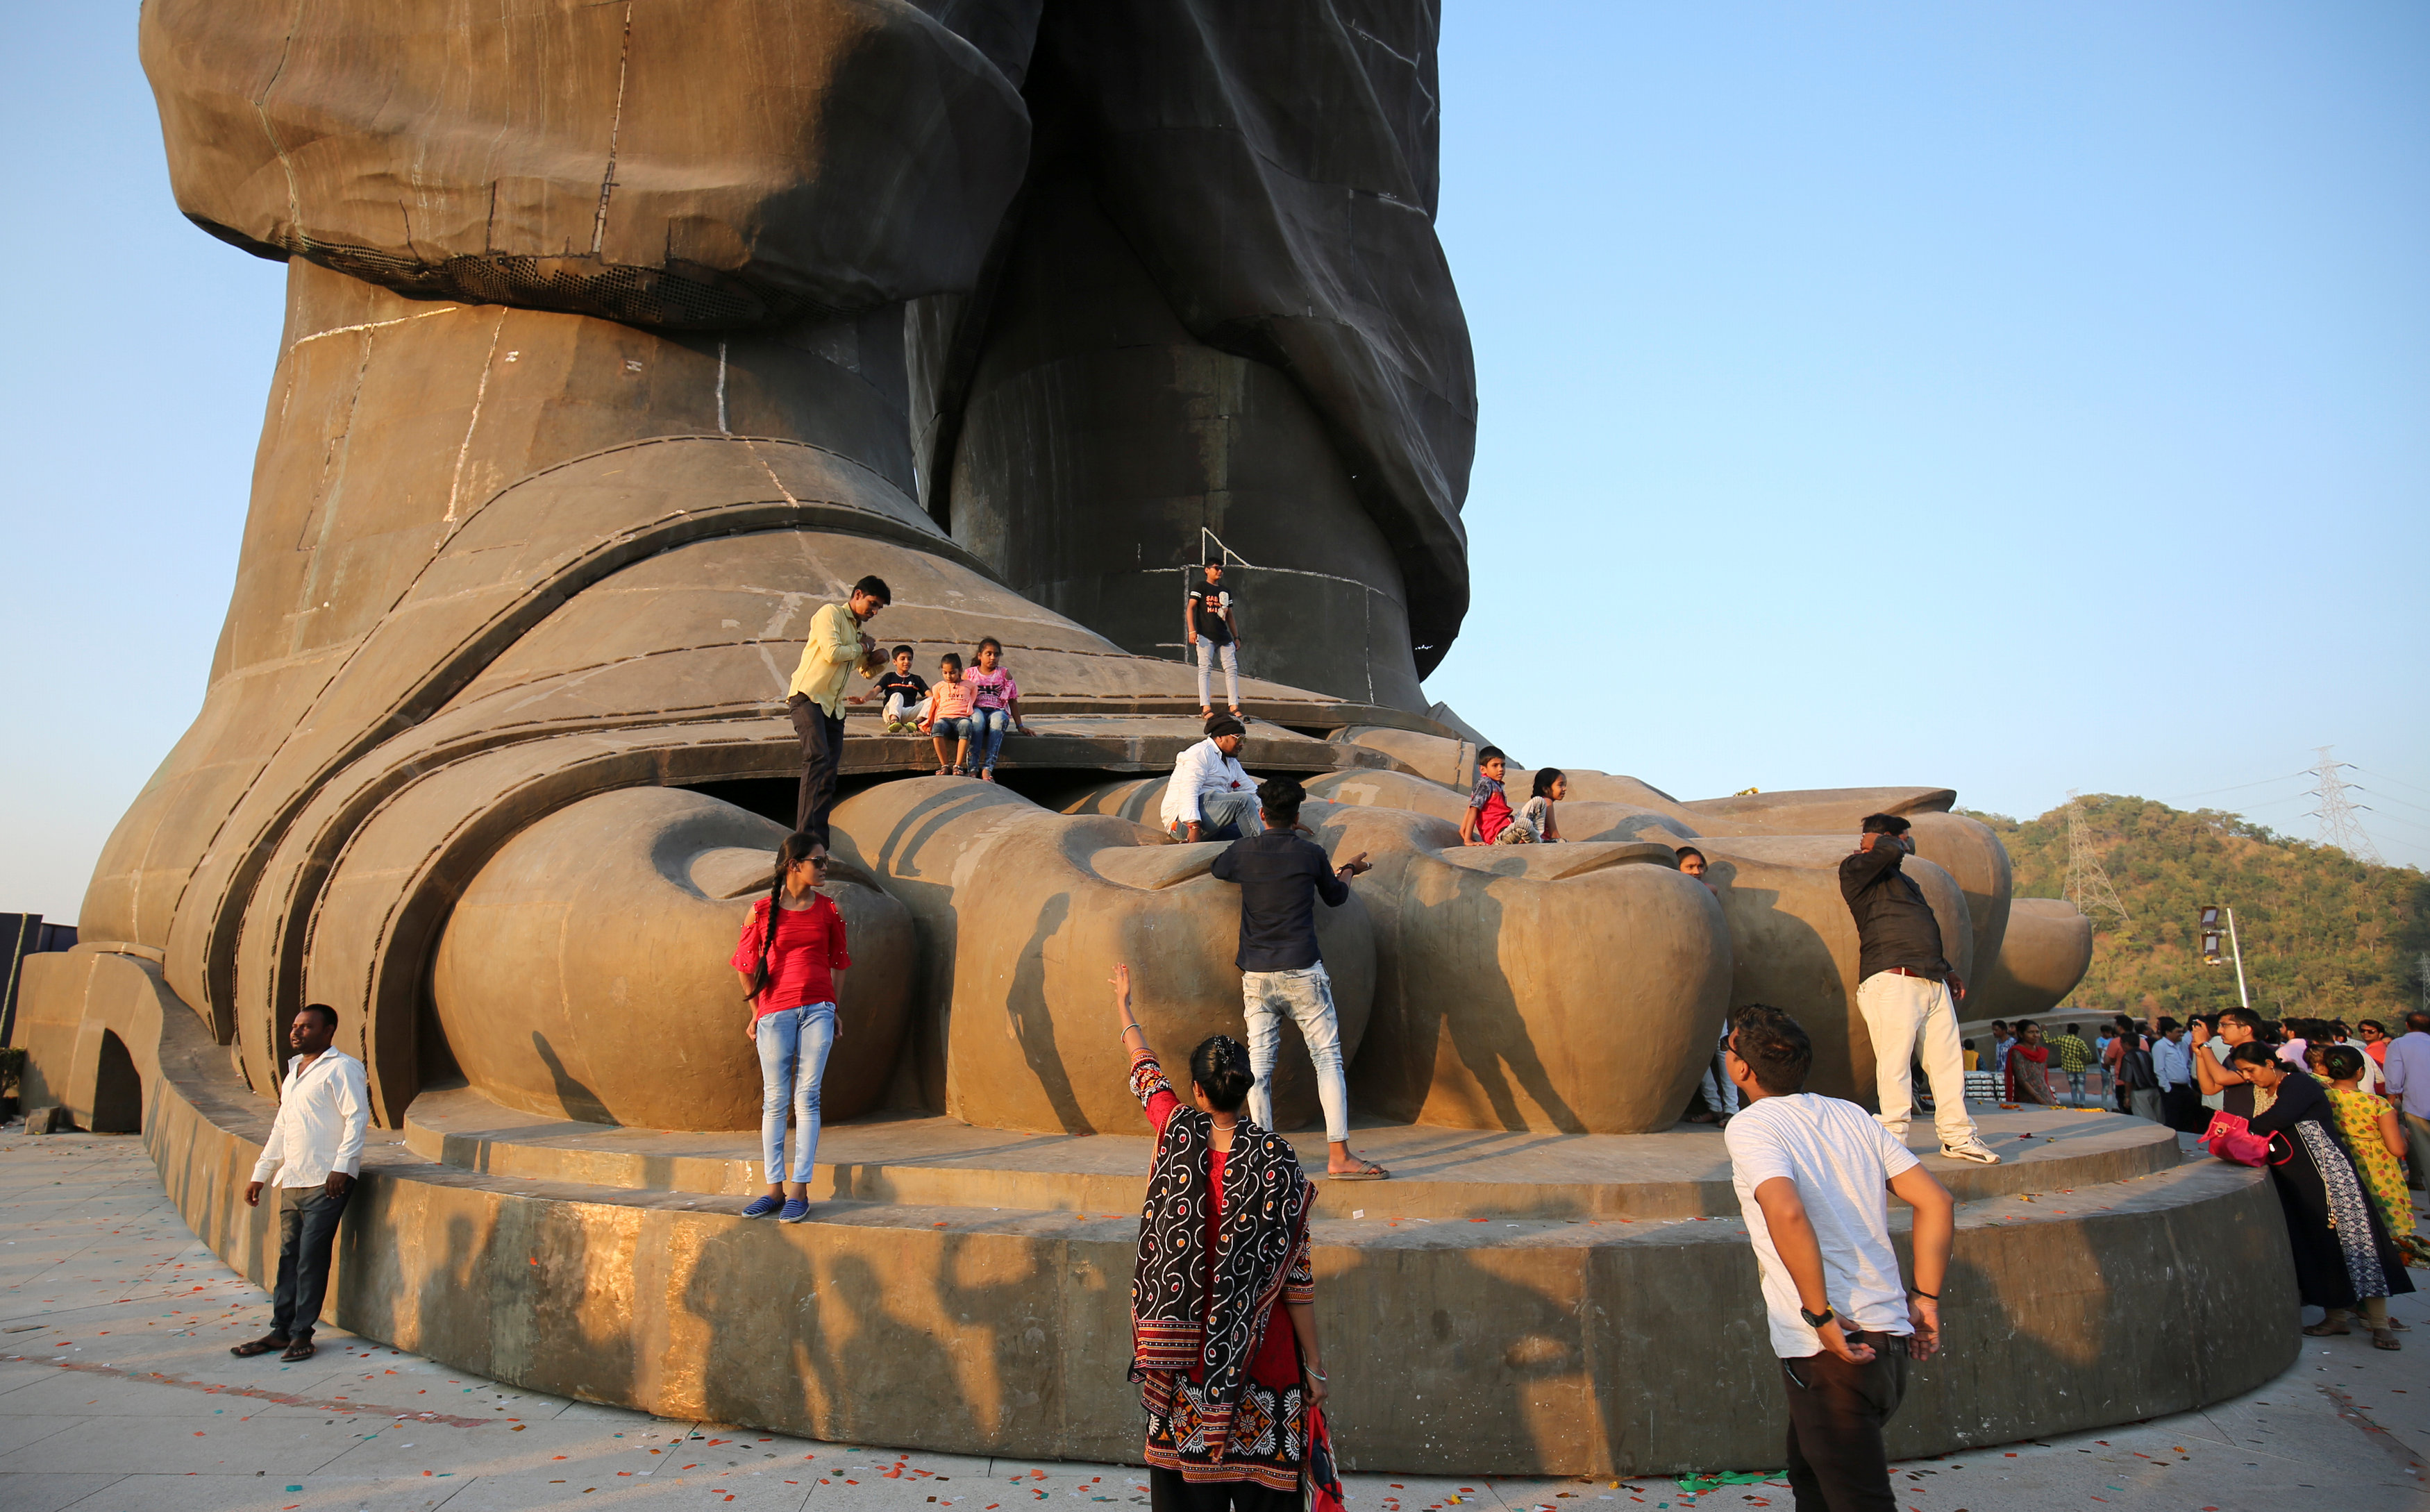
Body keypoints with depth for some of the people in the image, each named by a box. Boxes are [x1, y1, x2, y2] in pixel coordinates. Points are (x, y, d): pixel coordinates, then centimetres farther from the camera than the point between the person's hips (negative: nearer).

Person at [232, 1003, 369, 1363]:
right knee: (289, 1256, 10)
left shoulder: (341, 1068, -7)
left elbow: (358, 1117, -15)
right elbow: (280, 1128, 26)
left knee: (312, 1258, -6)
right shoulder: (294, 1071, 21)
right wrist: (260, 1174, 23)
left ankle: (302, 1333, 2)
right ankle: (281, 1330, 17)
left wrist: (342, 1166, -22)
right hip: (292, 1182, 8)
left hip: (326, 1183, -8)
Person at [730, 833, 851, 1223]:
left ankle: (799, 1189, 3)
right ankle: (774, 1188, 12)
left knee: (807, 1098, -1)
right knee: (774, 1101, 4)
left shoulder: (828, 909, 5)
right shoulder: (762, 911, 0)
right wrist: (756, 1013, 10)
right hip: (775, 1012, -1)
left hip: (818, 1010, 1)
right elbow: (745, 965, 9)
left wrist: (832, 1009, 11)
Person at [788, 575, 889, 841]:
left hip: (834, 706, 9)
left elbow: (867, 671, 33)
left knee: (830, 772, 2)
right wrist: (862, 648, 0)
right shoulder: (830, 613, -2)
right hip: (808, 696, -9)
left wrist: (873, 658, 11)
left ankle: (820, 841, 3)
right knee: (818, 758, -24)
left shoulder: (858, 629, 23)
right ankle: (806, 836, -31)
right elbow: (832, 652, -17)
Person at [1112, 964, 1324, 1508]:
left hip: (1184, 1355, 2)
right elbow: (1295, 1274, -10)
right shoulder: (1277, 1161, -14)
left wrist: (1124, 1006, 31)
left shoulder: (1176, 1131, -8)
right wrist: (1314, 1362, -1)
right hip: (1260, 1356, -2)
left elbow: (1145, 1071, 13)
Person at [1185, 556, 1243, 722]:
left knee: (1232, 668, -3)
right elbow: (1190, 608, -4)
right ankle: (1206, 708, -14)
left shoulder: (1226, 591, 22)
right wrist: (1192, 630, -17)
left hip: (1224, 636, 6)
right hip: (1205, 636, -6)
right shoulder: (1200, 587, 4)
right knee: (1205, 669, -10)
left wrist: (1236, 637, 19)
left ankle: (1234, 706, -2)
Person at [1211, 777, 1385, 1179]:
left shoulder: (1243, 851, 3)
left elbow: (1218, 870, 26)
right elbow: (1335, 896, 18)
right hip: (1301, 972, -2)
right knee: (1328, 1059, 2)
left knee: (1259, 1064, 5)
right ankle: (1339, 1155, -3)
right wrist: (1348, 870, 38)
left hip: (1255, 976, 2)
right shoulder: (1311, 853, 0)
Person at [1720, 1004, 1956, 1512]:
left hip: (1833, 1350, -8)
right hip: (1889, 1341, 8)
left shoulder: (1750, 1126, -10)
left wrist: (1821, 1316, -19)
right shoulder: (1851, 1115, 11)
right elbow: (1936, 1201, 7)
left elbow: (1787, 1214, -27)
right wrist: (1926, 1297, 10)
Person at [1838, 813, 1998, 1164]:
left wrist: (1946, 970, 25)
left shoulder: (1904, 881, 29)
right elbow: (1890, 851, -17)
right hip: (1892, 980, -8)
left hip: (1932, 981, 8)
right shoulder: (1855, 870, 2)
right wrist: (1881, 843, 5)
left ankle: (1958, 1136, 14)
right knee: (1894, 1062, -8)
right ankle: (1892, 1139, -3)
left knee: (1947, 1059, 6)